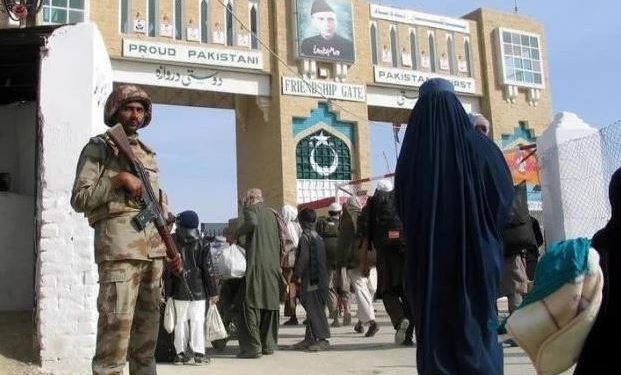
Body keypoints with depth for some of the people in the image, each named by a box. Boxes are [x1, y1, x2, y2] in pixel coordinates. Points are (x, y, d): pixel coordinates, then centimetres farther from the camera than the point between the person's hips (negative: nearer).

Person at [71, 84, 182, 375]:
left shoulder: (148, 153, 22)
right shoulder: (98, 148, 4)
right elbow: (79, 200, -4)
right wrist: (117, 179, -14)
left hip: (153, 249, 7)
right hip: (119, 247, -6)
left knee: (147, 325, 11)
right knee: (116, 325, -11)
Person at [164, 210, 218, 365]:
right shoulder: (201, 245, -2)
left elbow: (167, 270, 0)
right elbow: (208, 270, -3)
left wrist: (168, 292, 7)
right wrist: (213, 292, 3)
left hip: (179, 291, 1)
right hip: (198, 291, -1)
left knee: (180, 320, 8)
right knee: (197, 321, 1)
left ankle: (181, 353, 11)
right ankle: (199, 353, -1)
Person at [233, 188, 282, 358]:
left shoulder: (250, 209, 1)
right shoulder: (271, 213, 18)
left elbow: (252, 222, -21)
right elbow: (279, 240, 17)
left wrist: (238, 233, -5)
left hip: (256, 264, -7)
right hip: (273, 265, 7)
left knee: (251, 305, -3)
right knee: (271, 304, 11)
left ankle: (252, 346, -6)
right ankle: (269, 344, 16)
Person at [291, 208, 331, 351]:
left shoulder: (305, 237, -12)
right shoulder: (318, 237, 15)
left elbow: (303, 259, -17)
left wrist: (297, 274, -5)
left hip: (310, 279, -9)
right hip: (320, 278, 9)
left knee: (314, 309, -8)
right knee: (312, 309, 13)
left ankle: (323, 339, -8)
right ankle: (309, 339, 19)